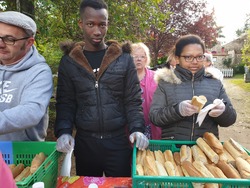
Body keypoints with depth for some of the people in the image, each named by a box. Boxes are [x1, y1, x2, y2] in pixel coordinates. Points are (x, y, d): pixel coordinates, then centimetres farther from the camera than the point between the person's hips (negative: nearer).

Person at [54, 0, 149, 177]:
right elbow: (65, 103, 3)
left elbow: (133, 100, -1)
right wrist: (63, 131, -12)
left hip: (119, 141, 0)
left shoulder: (124, 58, -1)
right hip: (84, 142, 1)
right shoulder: (69, 61, 1)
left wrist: (137, 128, -15)